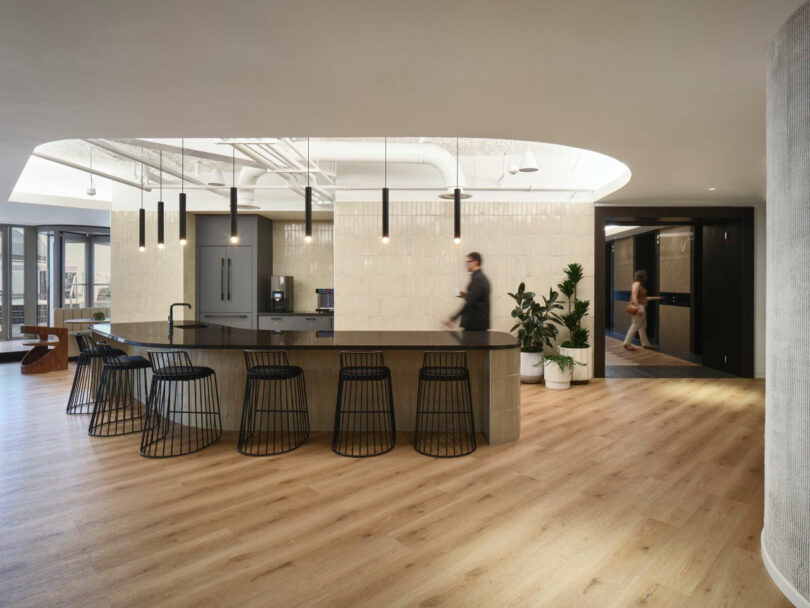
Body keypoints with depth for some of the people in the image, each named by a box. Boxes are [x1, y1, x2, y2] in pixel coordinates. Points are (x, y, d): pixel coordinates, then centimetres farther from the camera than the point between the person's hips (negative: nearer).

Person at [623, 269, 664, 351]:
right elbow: (634, 297, -22)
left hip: (641, 307, 10)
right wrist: (638, 308, -28)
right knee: (635, 326, -7)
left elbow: (644, 298, 20)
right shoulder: (637, 284, -12)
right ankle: (627, 343, -1)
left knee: (643, 326, 13)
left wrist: (656, 298, 26)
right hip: (638, 307, -10)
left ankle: (645, 344, 19)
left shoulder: (640, 285, 16)